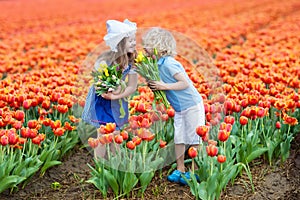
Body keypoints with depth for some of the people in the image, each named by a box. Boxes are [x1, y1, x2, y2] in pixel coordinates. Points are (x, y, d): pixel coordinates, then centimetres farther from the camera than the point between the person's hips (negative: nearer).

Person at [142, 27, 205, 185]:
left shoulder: (169, 63, -23)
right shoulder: (158, 64, 4)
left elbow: (185, 83, -26)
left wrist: (164, 86, -27)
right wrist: (154, 85, -7)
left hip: (192, 106, -9)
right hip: (179, 108, 9)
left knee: (194, 139, 2)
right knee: (178, 139, 11)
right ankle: (180, 170, 21)